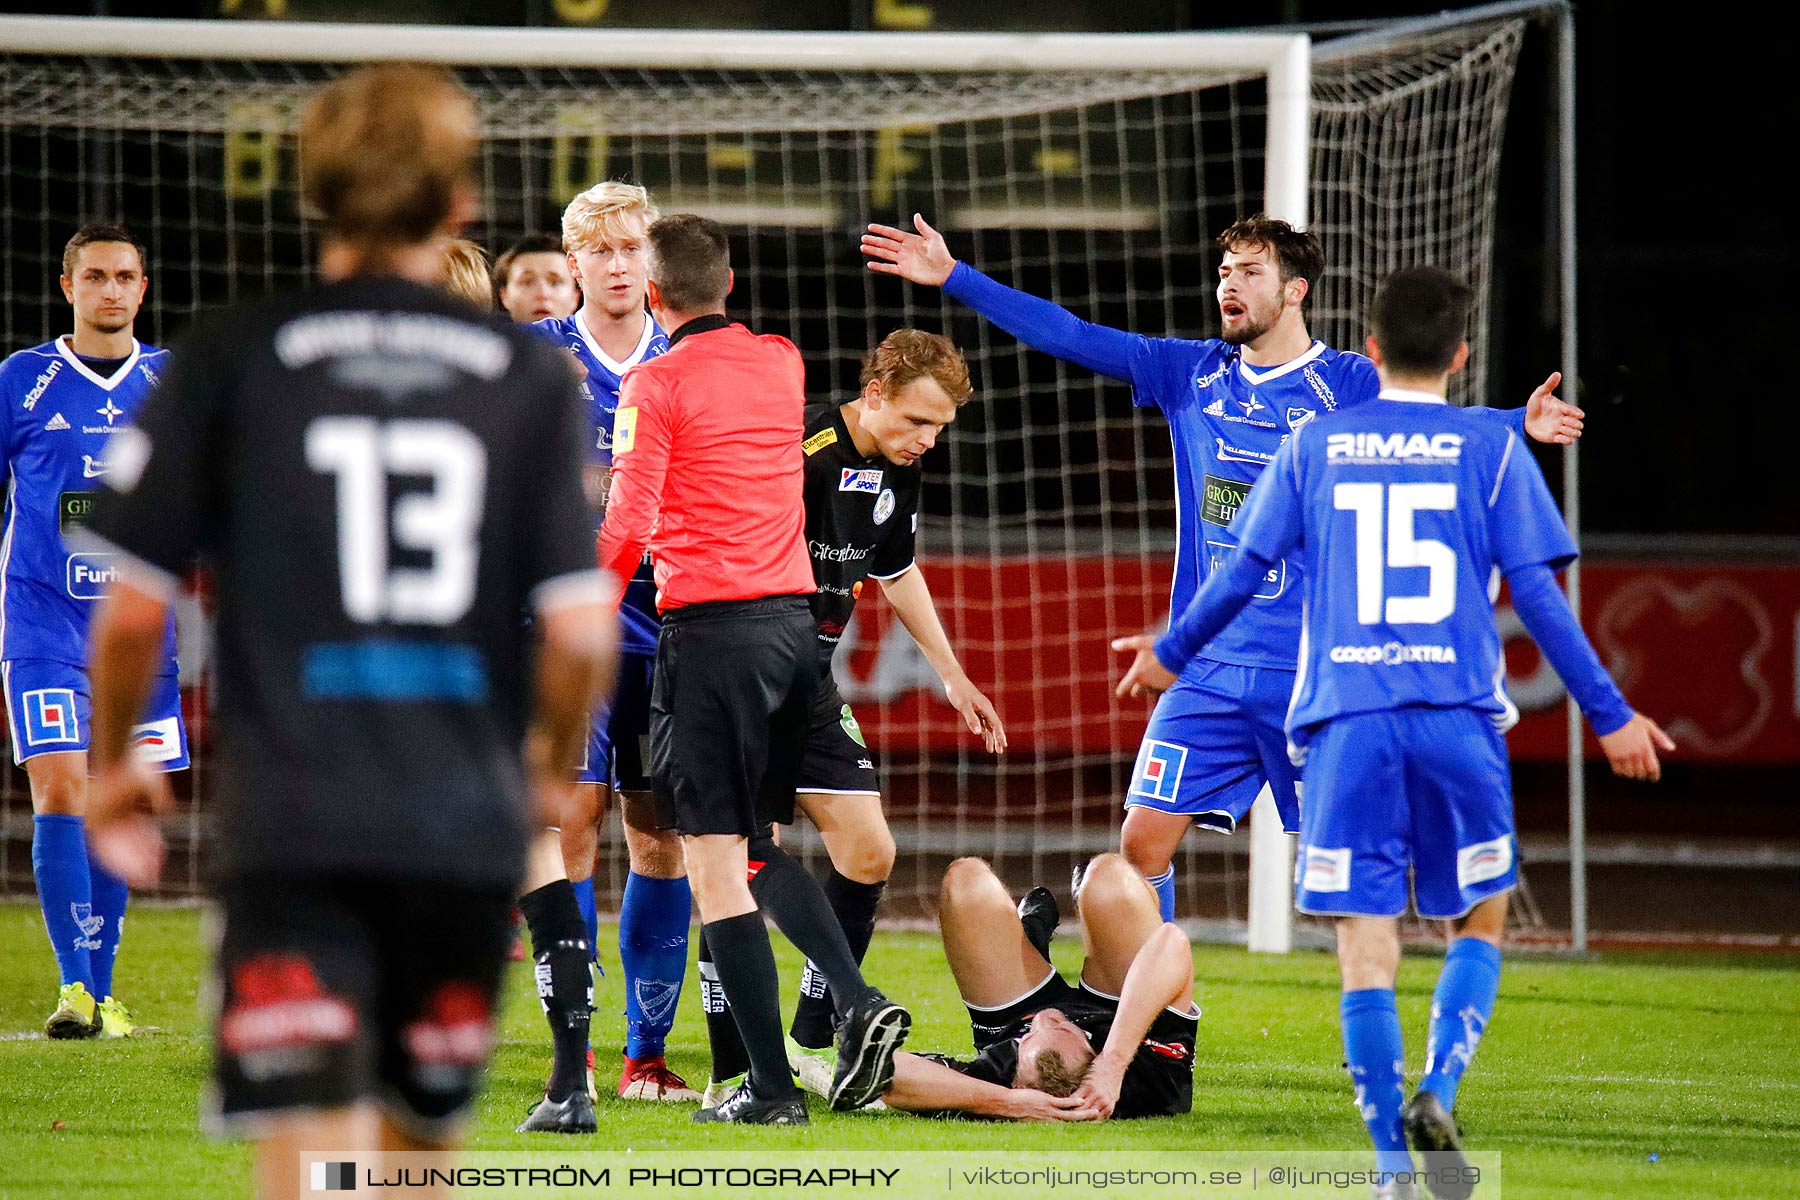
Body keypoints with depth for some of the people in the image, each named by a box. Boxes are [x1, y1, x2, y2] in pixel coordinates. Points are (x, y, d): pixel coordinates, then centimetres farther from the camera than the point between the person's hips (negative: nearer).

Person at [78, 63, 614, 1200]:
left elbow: (134, 607, 1)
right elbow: (582, 630, 0)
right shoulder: (534, 379, 5)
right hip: (468, 830, 2)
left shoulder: (233, 361, 1)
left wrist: (115, 765, 19)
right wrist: (553, 765, 20)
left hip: (291, 824, -2)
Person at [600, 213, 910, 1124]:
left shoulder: (658, 383, -8)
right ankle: (857, 1002, -1)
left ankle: (770, 1086, -6)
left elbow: (628, 525, -14)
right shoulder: (782, 365, 12)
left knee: (714, 861, -2)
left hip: (708, 629, -7)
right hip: (792, 620, 7)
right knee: (756, 845, 19)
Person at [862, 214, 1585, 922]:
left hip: (1316, 675, -4)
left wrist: (1518, 424, -38)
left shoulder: (1348, 385, -4)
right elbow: (1070, 337, 9)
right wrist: (953, 277, 6)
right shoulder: (1192, 374, 8)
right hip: (1208, 667, 4)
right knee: (1143, 839, -1)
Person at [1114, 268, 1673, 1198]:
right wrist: (1609, 715, 8)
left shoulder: (1313, 446, 9)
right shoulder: (1492, 450, 5)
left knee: (1366, 942, 1)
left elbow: (1242, 572, 13)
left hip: (1346, 720, 1)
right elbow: (1538, 595, 1)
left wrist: (1171, 654, 30)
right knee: (1478, 922, 15)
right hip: (1459, 718, 0)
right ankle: (1438, 1090, -10)